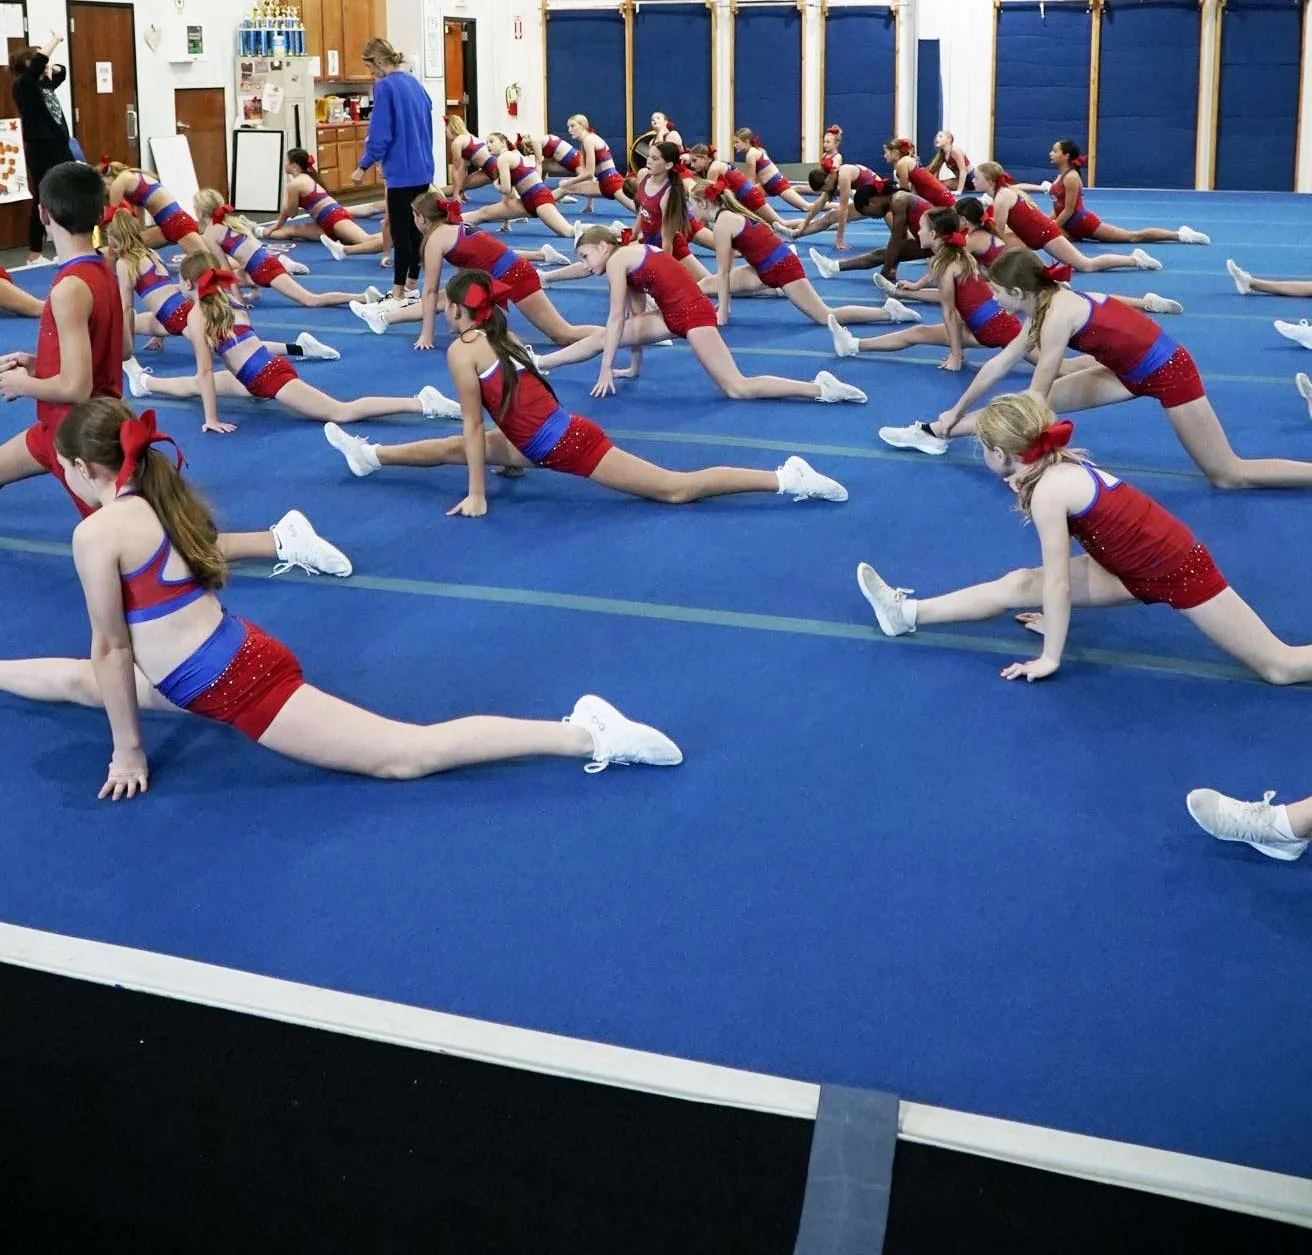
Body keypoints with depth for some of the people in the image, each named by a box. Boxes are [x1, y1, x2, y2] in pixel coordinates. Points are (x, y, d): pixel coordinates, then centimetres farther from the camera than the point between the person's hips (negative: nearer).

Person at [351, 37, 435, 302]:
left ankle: (399, 293, -1)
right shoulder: (414, 83, 12)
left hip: (402, 171, -8)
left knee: (400, 231, -4)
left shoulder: (385, 86, -13)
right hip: (422, 168, 8)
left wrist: (363, 166, -7)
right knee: (415, 228, 12)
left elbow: (380, 134, -16)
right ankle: (411, 285, 19)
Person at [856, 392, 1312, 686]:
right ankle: (909, 613, 12)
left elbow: (1058, 581, -22)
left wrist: (1050, 658, -15)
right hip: (1135, 565, 9)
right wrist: (1056, 618, 17)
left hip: (1177, 570, -9)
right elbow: (1058, 572, 10)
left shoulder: (1048, 490, -25)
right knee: (1017, 584, 5)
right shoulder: (1061, 465, 0)